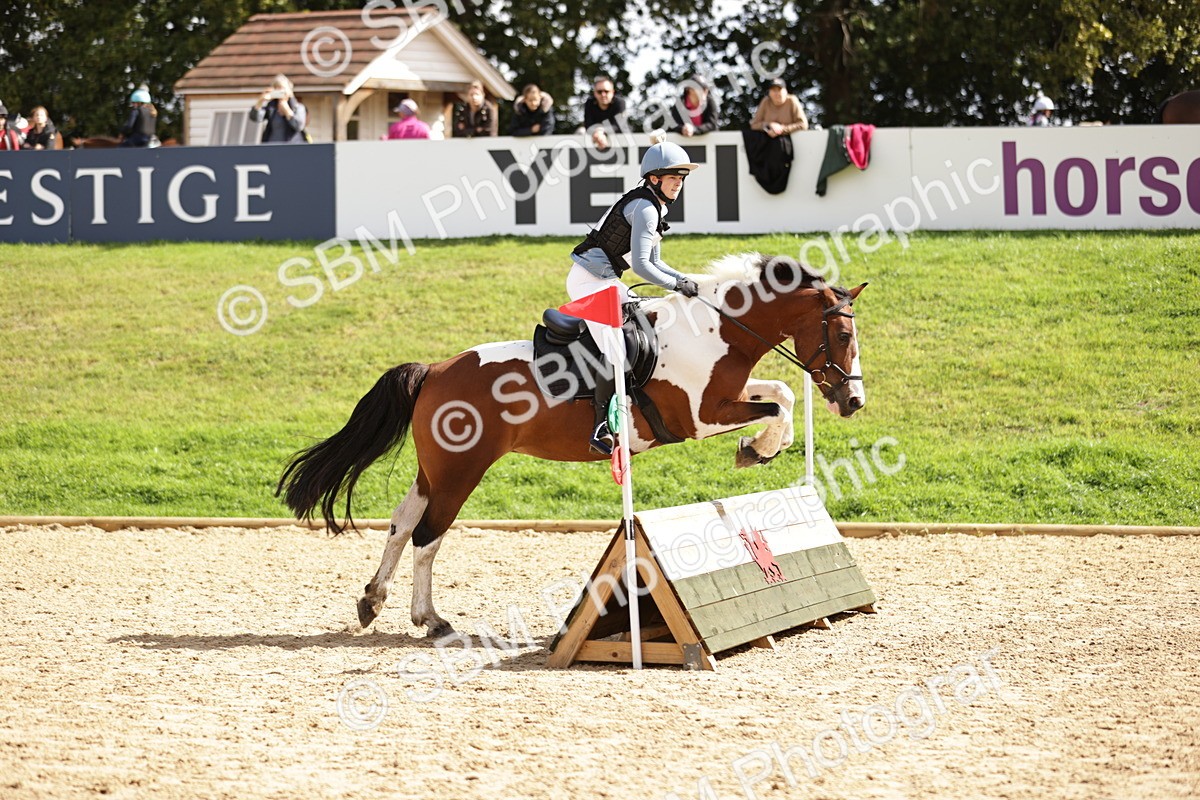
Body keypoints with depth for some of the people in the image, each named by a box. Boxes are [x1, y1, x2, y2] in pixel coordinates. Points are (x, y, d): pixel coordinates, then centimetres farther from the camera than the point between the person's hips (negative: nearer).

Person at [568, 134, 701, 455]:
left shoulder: (655, 206, 17)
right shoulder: (645, 208, -15)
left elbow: (654, 263, 20)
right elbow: (641, 265, -21)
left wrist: (688, 281, 7)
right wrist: (677, 285, -14)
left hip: (603, 281, 11)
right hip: (590, 280, -11)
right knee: (615, 347, -22)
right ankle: (601, 425, -26)